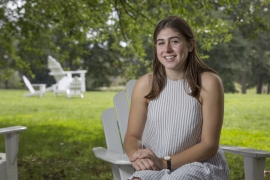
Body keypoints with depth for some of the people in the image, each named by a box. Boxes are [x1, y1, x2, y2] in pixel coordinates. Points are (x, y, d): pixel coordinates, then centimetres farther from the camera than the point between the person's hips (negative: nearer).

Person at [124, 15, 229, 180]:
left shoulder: (208, 83, -12)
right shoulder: (145, 84, -3)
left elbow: (209, 145, -11)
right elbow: (132, 136, 2)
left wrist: (165, 162, -22)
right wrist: (136, 156, -22)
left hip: (202, 164, -2)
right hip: (156, 166, 2)